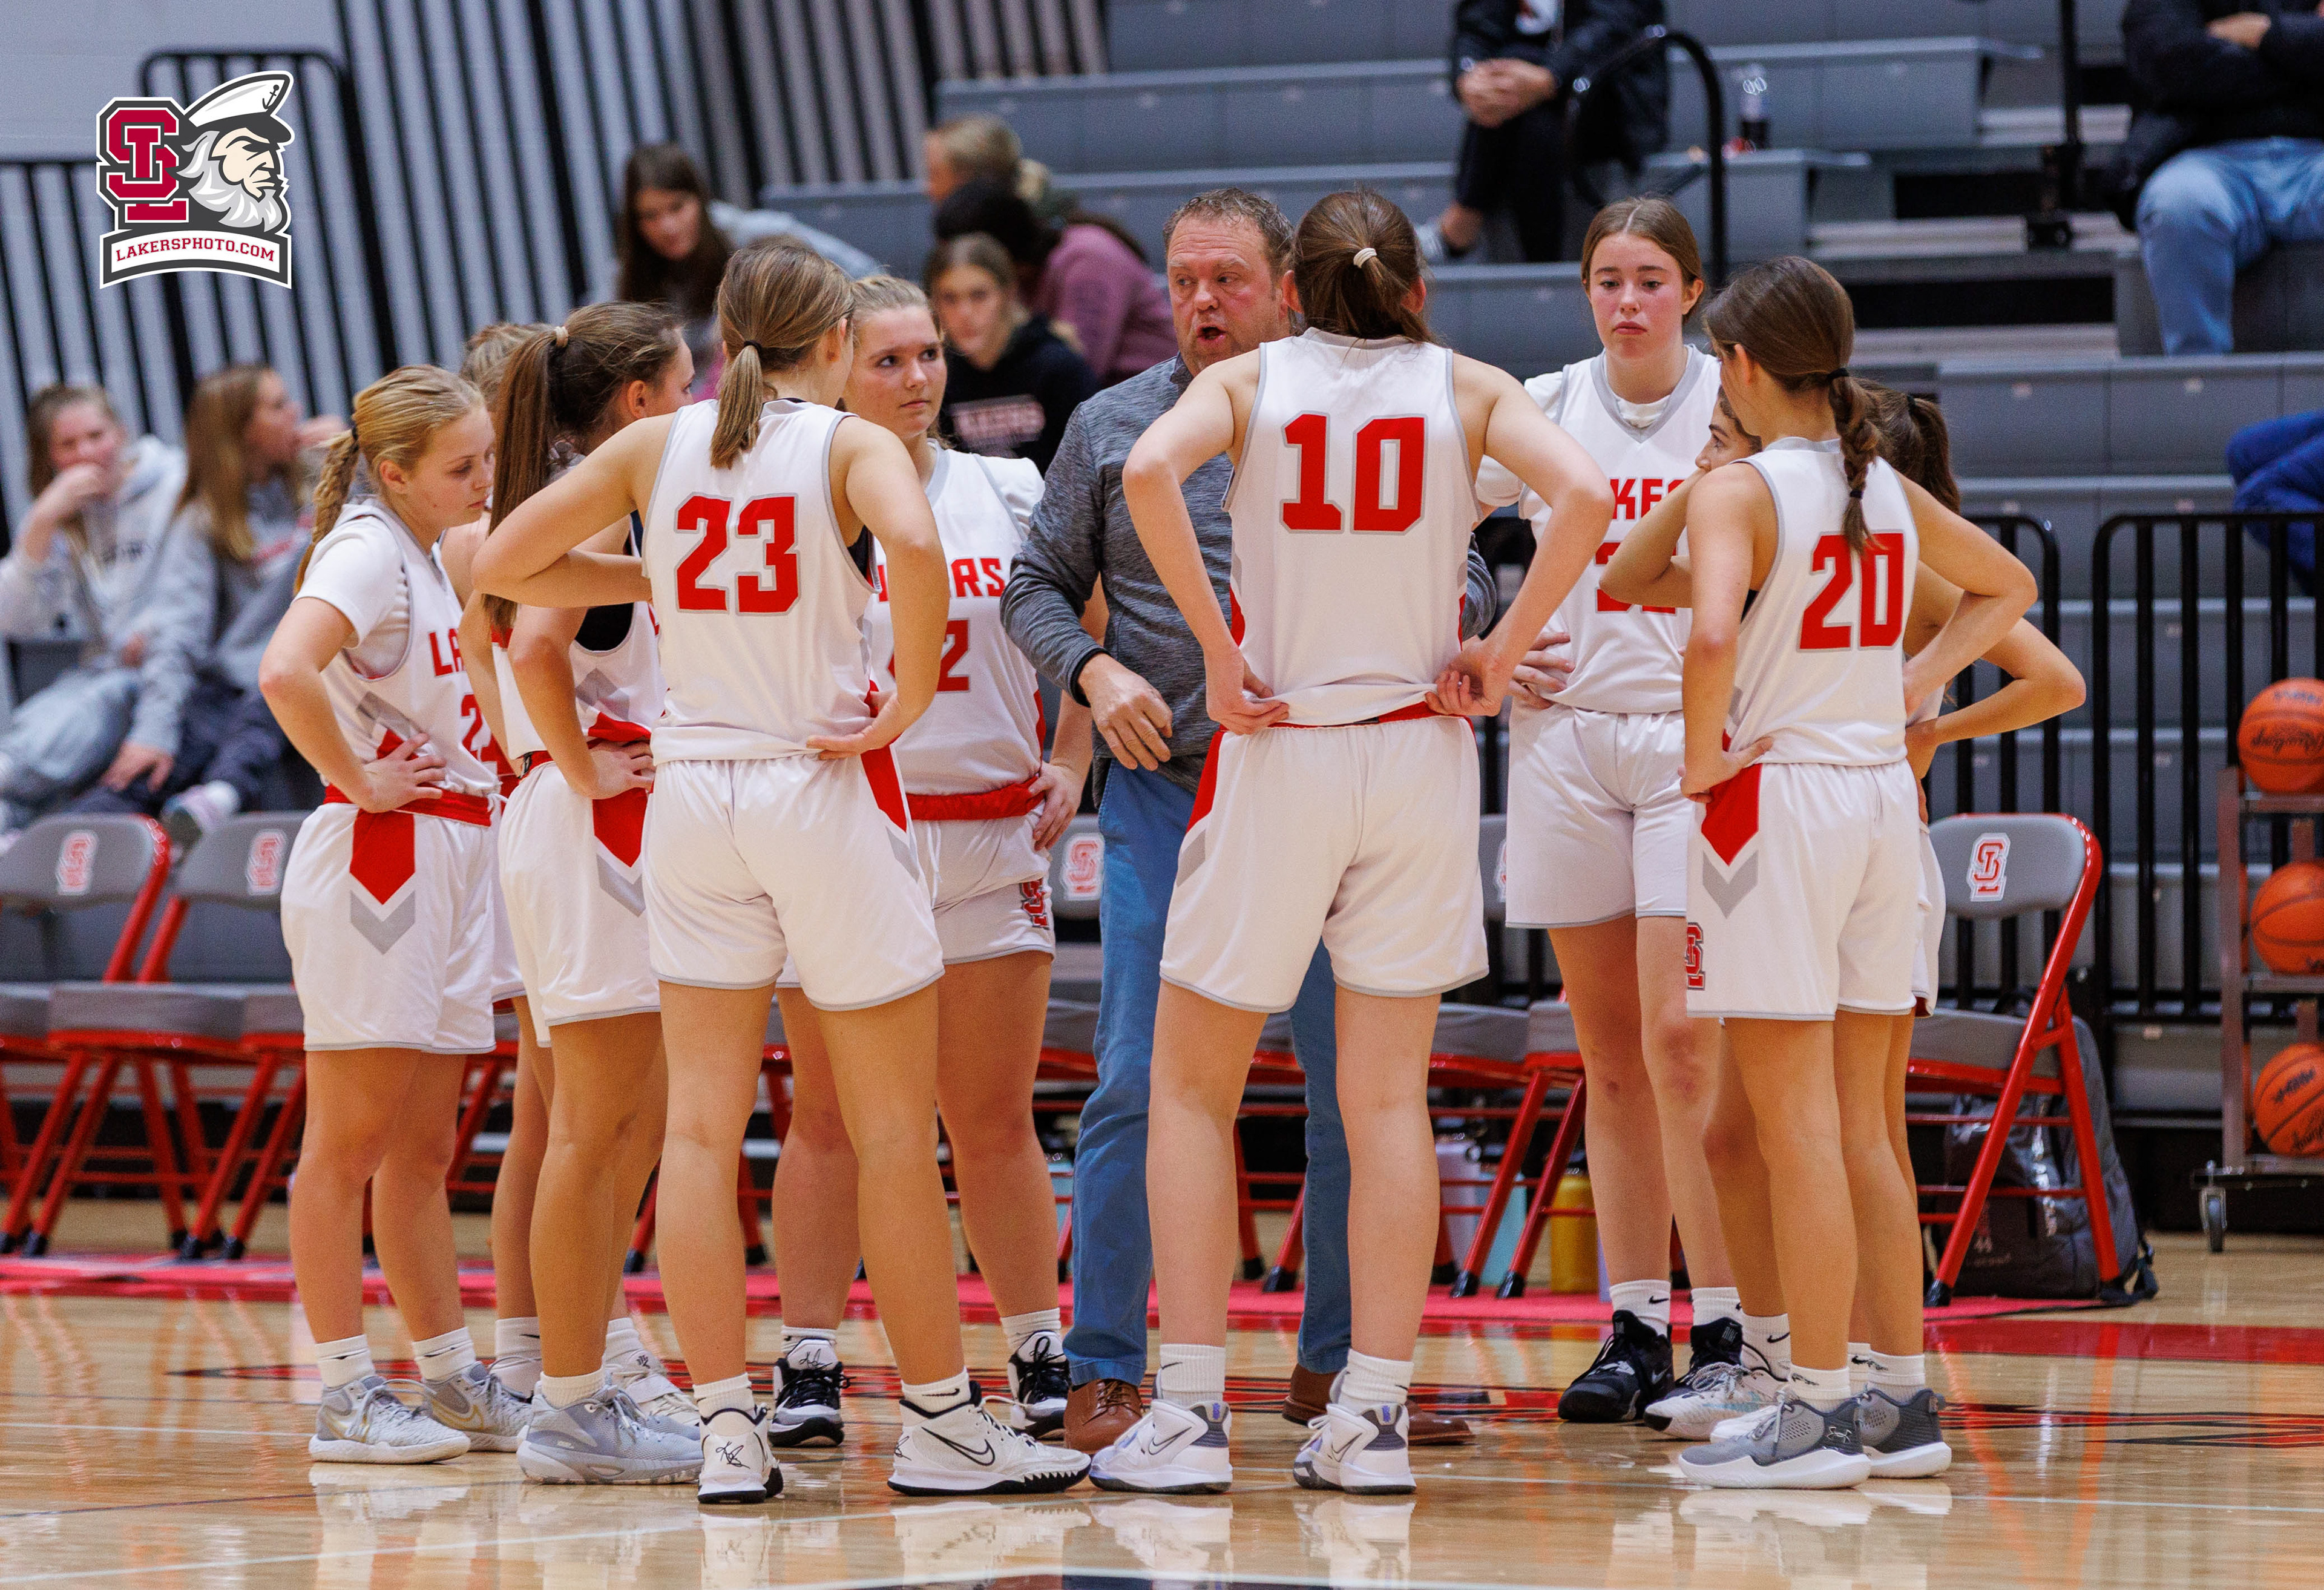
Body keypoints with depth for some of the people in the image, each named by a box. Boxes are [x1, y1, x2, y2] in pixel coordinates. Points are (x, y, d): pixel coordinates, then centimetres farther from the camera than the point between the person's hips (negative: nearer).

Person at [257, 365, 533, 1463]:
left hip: (446, 864, 9)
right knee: (349, 1144, -5)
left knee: (421, 1151, 13)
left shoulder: (424, 555, 16)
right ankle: (345, 1397, -4)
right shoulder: (368, 551, -12)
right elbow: (285, 674, -30)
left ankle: (453, 1382, 17)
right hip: (377, 862, -9)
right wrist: (357, 779, -19)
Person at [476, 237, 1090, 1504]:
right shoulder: (851, 445, -5)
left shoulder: (657, 447, 6)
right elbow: (912, 544, -27)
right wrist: (909, 700, -16)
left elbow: (502, 565, 7)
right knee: (894, 1131, 5)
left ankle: (726, 1431, 1)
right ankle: (941, 1424, 9)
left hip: (693, 787, 4)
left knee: (703, 1124, 5)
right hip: (825, 784, -4)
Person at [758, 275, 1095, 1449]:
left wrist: (1070, 763, 5)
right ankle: (808, 1366, 7)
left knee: (995, 1119, 4)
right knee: (827, 1118, 2)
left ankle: (1042, 1365, 11)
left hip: (989, 841, 2)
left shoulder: (1009, 495, 7)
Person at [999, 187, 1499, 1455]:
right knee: (1137, 1087, -5)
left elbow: (1462, 583, 9)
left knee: (1356, 1085, 3)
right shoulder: (1113, 429, 7)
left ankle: (1340, 1362, 15)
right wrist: (1093, 672, -7)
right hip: (1162, 791, -1)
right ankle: (1104, 1374, 1)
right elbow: (1037, 584, 12)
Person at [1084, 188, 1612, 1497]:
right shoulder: (1464, 389, 4)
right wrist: (1499, 657, -5)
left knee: (1193, 1089, 8)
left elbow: (1149, 470, -19)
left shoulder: (1248, 380, 2)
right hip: (1417, 752, 1)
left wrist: (1220, 654, -13)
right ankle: (1374, 1417, 1)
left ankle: (1191, 1411, 0)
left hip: (1277, 752, -1)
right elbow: (1584, 495, -13)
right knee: (1389, 1100, 5)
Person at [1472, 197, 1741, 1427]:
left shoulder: (1740, 408, -1)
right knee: (1610, 1052, 5)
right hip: (1566, 737, 3)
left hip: (1697, 737, -3)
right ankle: (1635, 1329, 10)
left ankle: (1725, 1327, -8)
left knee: (1682, 1037, -13)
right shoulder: (1542, 411, 7)